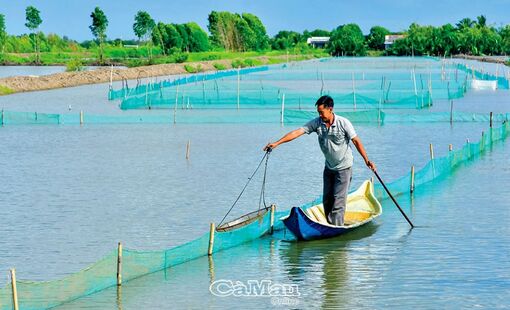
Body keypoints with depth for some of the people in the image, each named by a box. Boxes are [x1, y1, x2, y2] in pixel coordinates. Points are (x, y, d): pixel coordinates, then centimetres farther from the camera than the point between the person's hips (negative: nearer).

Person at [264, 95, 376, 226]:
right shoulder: (317, 123, -9)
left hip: (344, 167, -5)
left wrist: (366, 160, -16)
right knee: (327, 199, 9)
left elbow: (356, 141, -11)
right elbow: (297, 132, -14)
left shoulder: (343, 123, -18)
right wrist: (277, 143, -22)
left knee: (338, 199, -9)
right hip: (329, 167, 5)